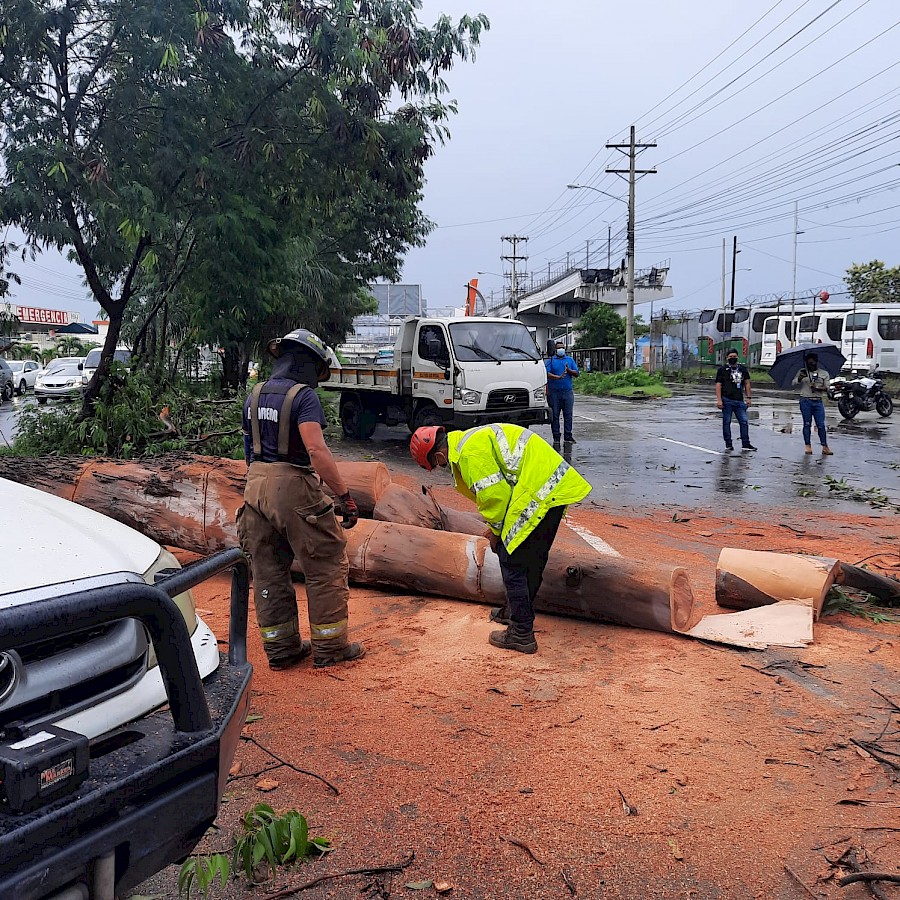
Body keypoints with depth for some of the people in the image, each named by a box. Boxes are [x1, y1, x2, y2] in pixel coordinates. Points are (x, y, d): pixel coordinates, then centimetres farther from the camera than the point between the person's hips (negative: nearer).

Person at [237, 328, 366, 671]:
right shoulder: (303, 396, -13)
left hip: (256, 486, 8)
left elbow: (250, 446, 15)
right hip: (294, 489, -8)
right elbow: (317, 450, -24)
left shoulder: (255, 396, 11)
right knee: (327, 567, 6)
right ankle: (329, 647, 12)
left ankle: (280, 649, 22)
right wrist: (345, 495, -21)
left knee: (268, 571, 13)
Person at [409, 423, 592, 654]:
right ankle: (516, 611, 38)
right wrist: (497, 529, 25)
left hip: (540, 494, -10)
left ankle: (521, 634, 4)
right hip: (557, 486, 10)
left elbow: (495, 495, -14)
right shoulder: (475, 438, 20)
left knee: (512, 562, -2)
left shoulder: (470, 453, -13)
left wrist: (496, 532, 2)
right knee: (533, 559, 22)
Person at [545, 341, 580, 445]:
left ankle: (568, 437, 5)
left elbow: (577, 374, 10)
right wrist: (558, 377, -23)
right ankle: (556, 438, 6)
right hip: (554, 392, -2)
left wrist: (569, 371, -10)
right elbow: (547, 374, -9)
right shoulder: (550, 360, 6)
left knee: (568, 415, 1)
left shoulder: (570, 360, 15)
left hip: (568, 391, 2)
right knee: (554, 416, 0)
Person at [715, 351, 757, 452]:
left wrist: (748, 397, 10)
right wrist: (719, 400, -10)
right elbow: (718, 385, -2)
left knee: (744, 421, 1)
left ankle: (746, 444, 8)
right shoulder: (722, 370, 3)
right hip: (727, 400, -3)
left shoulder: (743, 369, 15)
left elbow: (747, 383, 18)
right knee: (726, 422, 1)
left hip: (740, 401, 4)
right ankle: (728, 444, 8)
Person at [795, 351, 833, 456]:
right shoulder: (802, 372, 11)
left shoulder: (824, 374, 13)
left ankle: (825, 447, -2)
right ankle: (808, 446, 4)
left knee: (821, 425, -3)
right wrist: (800, 378, -21)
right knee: (807, 424, 0)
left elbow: (827, 388, 5)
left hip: (818, 401, 1)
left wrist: (817, 388, -14)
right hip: (805, 401, -1)